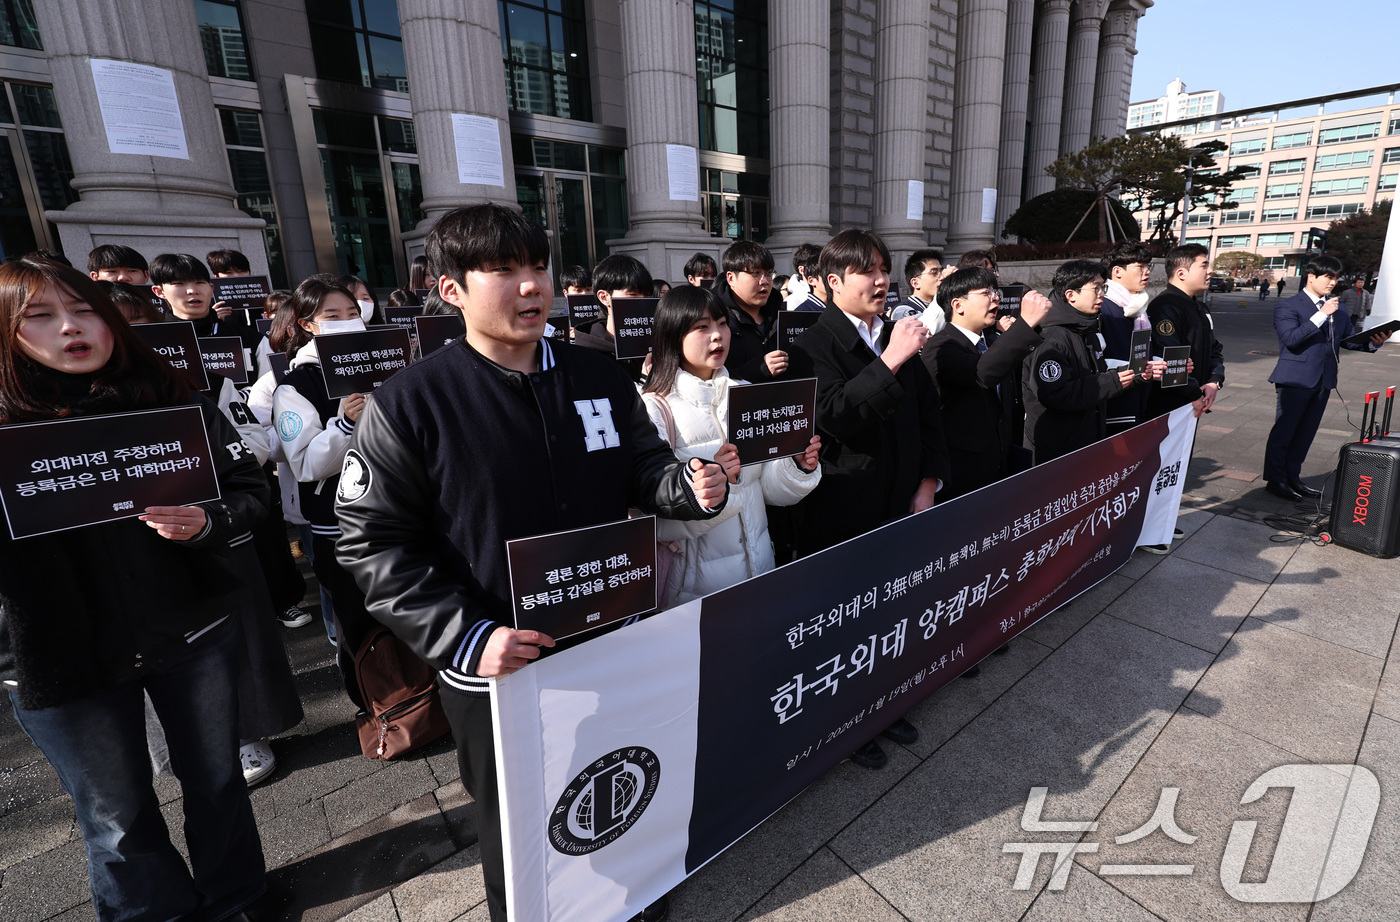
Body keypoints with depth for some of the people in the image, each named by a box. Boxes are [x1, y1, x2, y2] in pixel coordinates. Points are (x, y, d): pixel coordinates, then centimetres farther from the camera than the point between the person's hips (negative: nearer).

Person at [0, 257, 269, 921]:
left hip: (194, 631, 1)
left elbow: (249, 487, 0)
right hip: (66, 662, -1)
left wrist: (206, 521, -19)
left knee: (216, 780, 18)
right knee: (119, 823, 15)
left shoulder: (169, 400, -2)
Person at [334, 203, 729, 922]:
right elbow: (374, 543, -11)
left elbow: (643, 470, 7)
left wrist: (690, 485, -16)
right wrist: (464, 637, -20)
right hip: (495, 670, -3)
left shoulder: (600, 378, -1)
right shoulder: (408, 405, -12)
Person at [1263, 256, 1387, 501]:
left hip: (1323, 381, 7)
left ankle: (1292, 477, 22)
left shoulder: (1338, 309, 15)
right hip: (1296, 380, -7)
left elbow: (1349, 339, 13)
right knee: (1283, 431, -1)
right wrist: (1321, 315, -22)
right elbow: (1291, 338, -20)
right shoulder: (1287, 307, -7)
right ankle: (1275, 480, 8)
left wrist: (1373, 342, -6)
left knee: (1305, 433, 12)